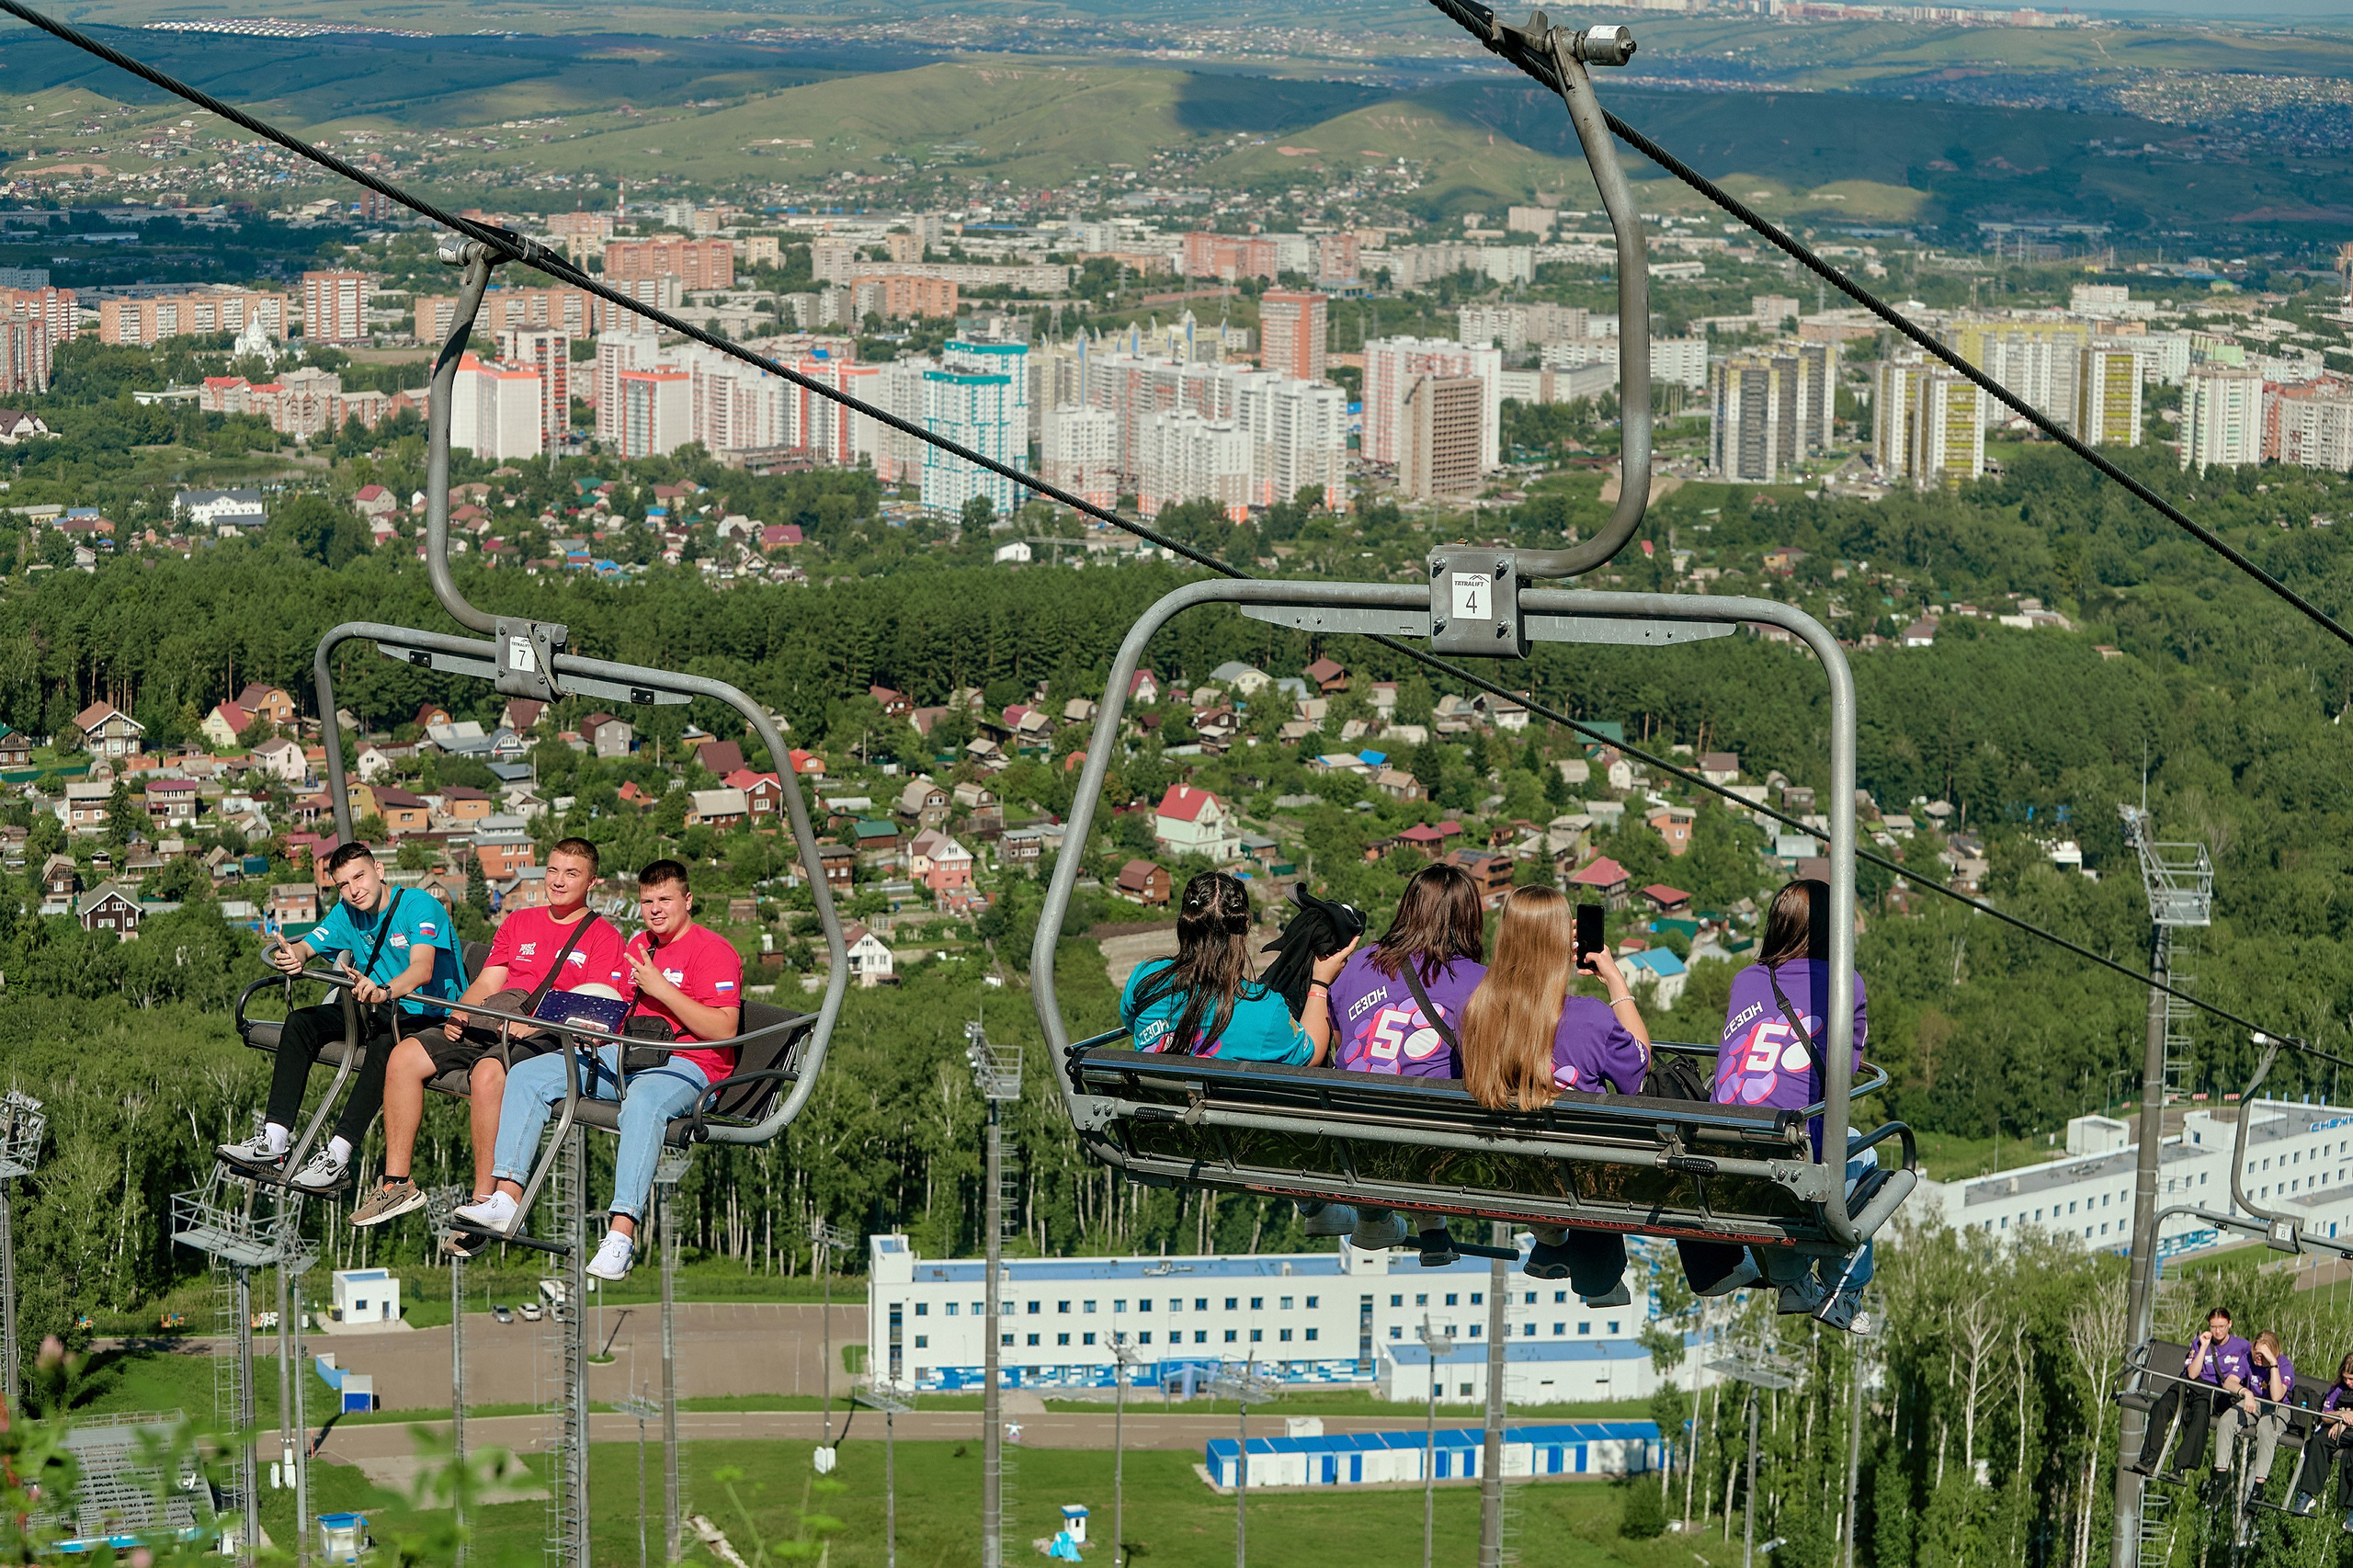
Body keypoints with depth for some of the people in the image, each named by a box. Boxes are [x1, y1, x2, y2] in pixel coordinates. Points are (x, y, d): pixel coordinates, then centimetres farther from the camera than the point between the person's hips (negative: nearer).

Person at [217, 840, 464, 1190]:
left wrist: (384, 991, -53)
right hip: (378, 1013, 8)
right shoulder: (347, 913, 7)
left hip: (431, 1017, -8)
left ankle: (337, 1155, -40)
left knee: (386, 1038, -38)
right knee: (300, 1023, -9)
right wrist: (292, 956, -24)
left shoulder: (419, 906, -17)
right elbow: (306, 947, 3)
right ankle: (273, 1142, -18)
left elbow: (422, 969, -32)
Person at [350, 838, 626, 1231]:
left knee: (488, 1072, -37)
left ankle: (484, 1200, -33)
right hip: (486, 1025, 7)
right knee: (404, 1056, -14)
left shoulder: (603, 936, 5)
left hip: (549, 1038, -6)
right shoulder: (518, 923, 26)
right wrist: (460, 1014, -1)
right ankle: (397, 1184, -10)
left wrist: (536, 1022, -21)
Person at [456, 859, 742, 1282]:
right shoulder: (637, 946, 22)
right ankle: (505, 1199, -17)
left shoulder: (713, 950, -4)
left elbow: (724, 1030, -15)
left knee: (642, 1104, -42)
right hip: (622, 1055, 8)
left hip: (684, 1066, -8)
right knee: (526, 1075, -5)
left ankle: (621, 1234, -47)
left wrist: (661, 989, -17)